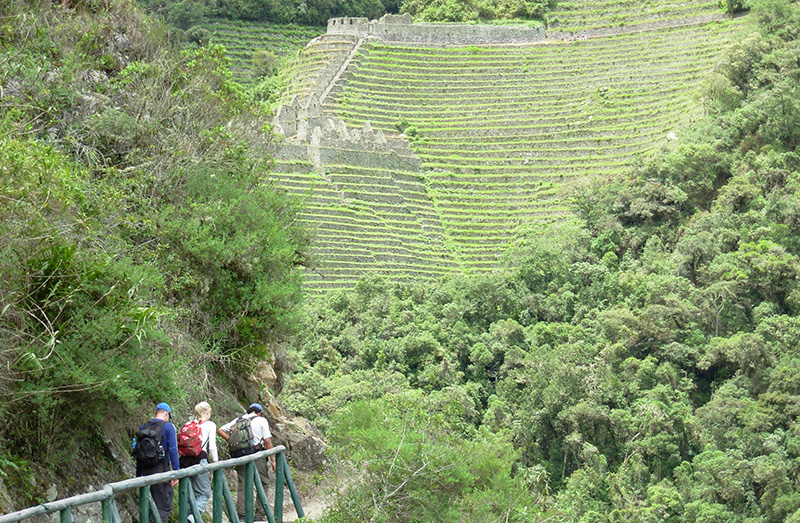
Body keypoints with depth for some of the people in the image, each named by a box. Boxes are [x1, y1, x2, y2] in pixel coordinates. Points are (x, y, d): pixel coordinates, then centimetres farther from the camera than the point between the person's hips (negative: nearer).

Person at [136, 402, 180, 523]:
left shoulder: (144, 427, 11)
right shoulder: (168, 427, -5)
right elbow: (173, 451, -12)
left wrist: (138, 475, 18)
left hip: (146, 469, 6)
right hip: (161, 468, -6)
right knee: (164, 506, -1)